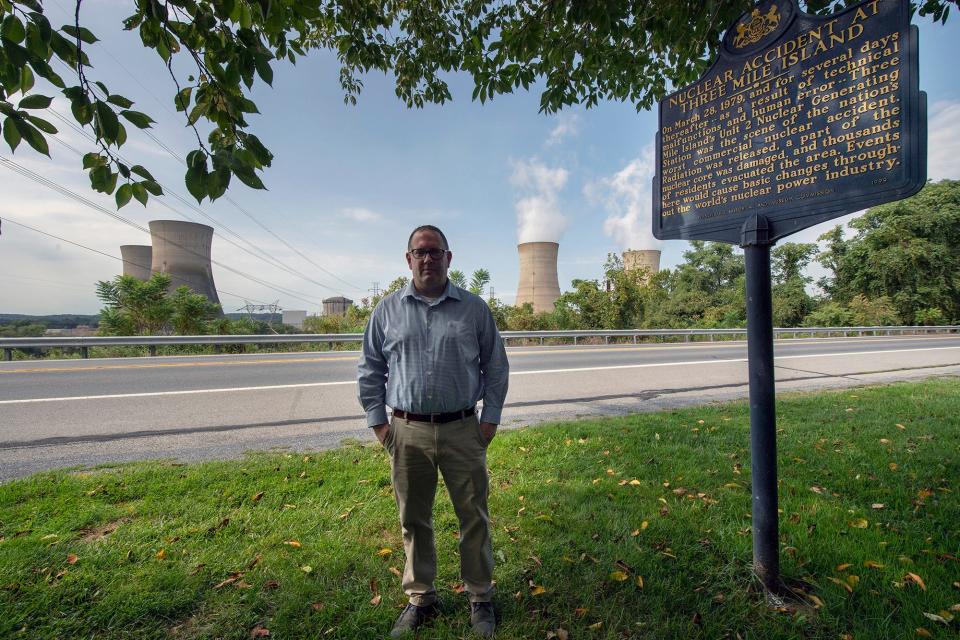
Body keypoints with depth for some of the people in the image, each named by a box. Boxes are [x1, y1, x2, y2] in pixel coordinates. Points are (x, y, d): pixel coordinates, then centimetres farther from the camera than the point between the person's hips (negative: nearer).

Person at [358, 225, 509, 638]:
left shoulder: (474, 309, 0)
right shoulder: (387, 310, 3)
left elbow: (496, 367, 5)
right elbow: (370, 371, 9)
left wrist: (490, 419, 0)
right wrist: (377, 421, 3)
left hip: (462, 431, -1)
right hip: (407, 433, 1)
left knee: (474, 518, 11)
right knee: (413, 520, 15)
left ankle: (480, 598, 33)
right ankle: (420, 599, 37)